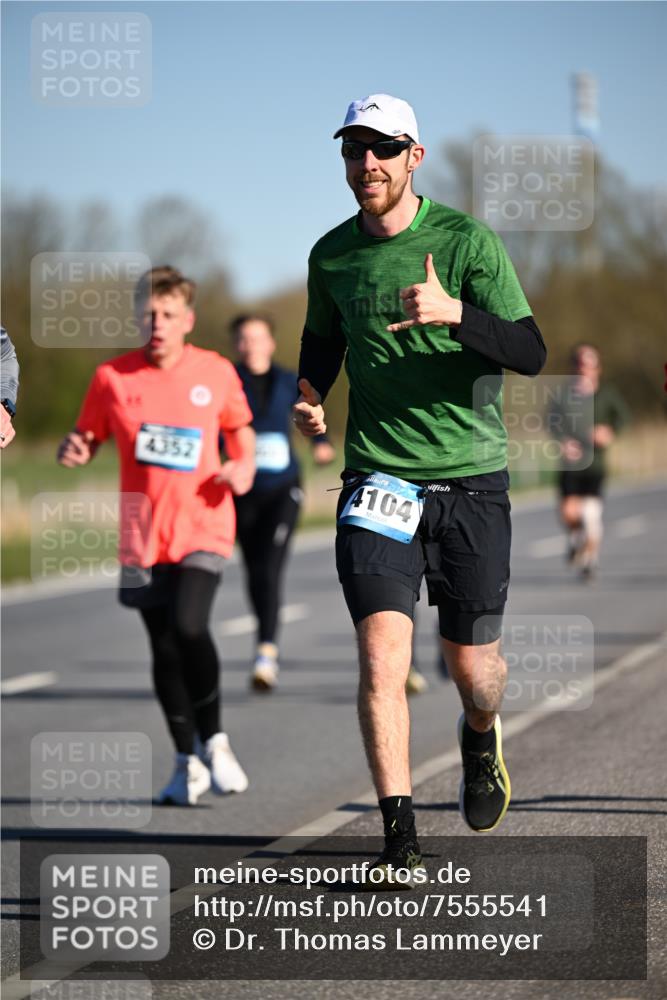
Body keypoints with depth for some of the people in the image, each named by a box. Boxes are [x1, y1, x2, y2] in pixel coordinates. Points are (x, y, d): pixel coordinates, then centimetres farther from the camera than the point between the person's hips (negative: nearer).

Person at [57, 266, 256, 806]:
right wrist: (73, 452, -14)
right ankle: (188, 762, 23)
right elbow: (87, 438, 9)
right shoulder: (114, 377, 0)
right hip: (143, 536, 2)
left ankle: (214, 741, -2)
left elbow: (240, 429, 16)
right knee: (164, 649, 7)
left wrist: (244, 468, -3)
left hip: (204, 529, -2)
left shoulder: (216, 372, 1)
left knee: (189, 626, -22)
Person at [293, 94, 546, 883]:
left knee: (471, 664, 7)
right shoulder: (331, 254, 5)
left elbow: (530, 352, -11)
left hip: (471, 479, -1)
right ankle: (400, 838, -10)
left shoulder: (468, 242, -6)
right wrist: (308, 396, 4)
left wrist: (454, 313, -28)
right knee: (381, 653, -14)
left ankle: (481, 737, 44)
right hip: (378, 481, 2)